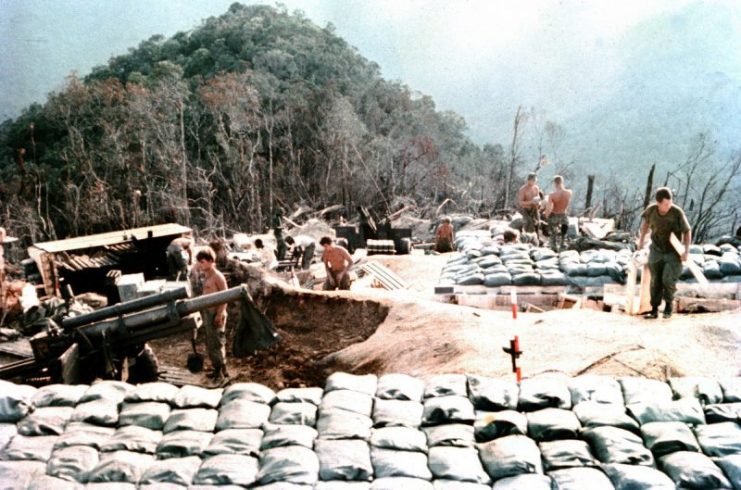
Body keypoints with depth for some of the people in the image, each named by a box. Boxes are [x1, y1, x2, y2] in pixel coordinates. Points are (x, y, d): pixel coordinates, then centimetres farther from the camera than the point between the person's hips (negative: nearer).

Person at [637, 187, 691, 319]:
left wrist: (686, 251, -20)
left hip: (674, 252, -3)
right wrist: (641, 239, 10)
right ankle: (654, 310, 13)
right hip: (656, 251, 3)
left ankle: (668, 304, 11)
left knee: (668, 280, -15)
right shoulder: (651, 209, -14)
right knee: (656, 281, 2)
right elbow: (646, 219, 10)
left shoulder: (677, 212, -22)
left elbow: (687, 231, -10)